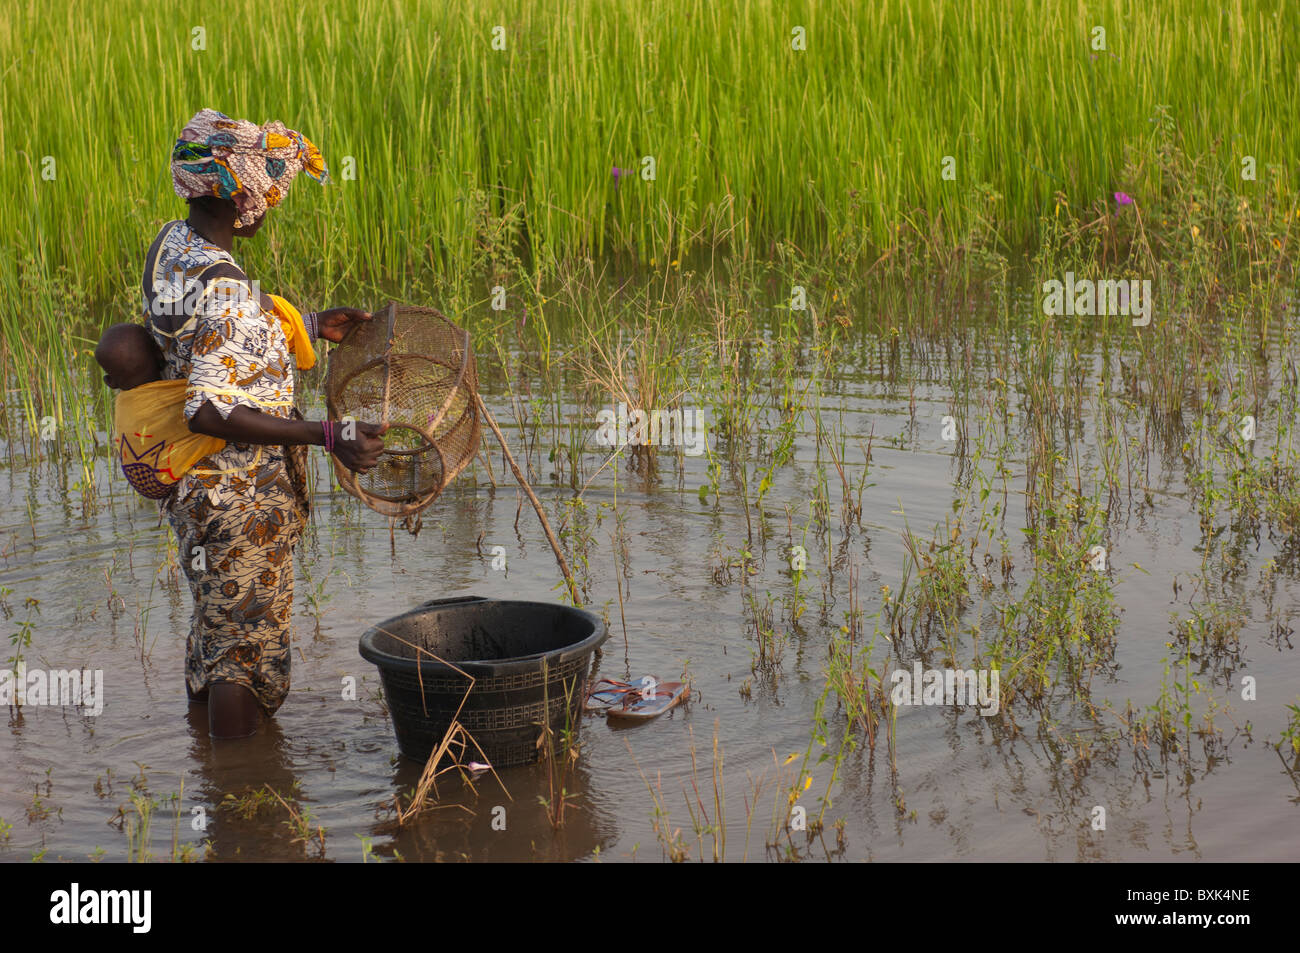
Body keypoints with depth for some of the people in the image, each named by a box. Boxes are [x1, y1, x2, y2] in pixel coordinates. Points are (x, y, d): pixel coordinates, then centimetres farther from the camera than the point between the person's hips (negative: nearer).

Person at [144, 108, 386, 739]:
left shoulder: (172, 243, 2)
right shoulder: (224, 288, -26)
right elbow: (208, 412, -31)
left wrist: (311, 326, 13)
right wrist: (329, 436, -29)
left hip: (200, 490, 10)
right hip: (243, 496, -10)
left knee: (213, 629, 23)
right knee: (246, 645, 3)